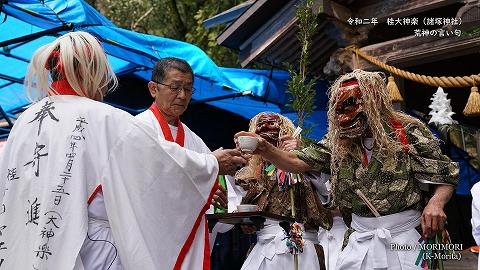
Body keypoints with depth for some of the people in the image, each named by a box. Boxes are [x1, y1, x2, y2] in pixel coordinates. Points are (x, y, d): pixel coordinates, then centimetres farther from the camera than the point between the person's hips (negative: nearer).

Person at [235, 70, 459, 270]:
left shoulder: (408, 131, -6)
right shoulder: (337, 143, 4)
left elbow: (447, 174, -1)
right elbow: (297, 163, -3)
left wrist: (436, 203, -22)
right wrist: (265, 149, -21)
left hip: (404, 237, -3)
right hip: (359, 241, 3)